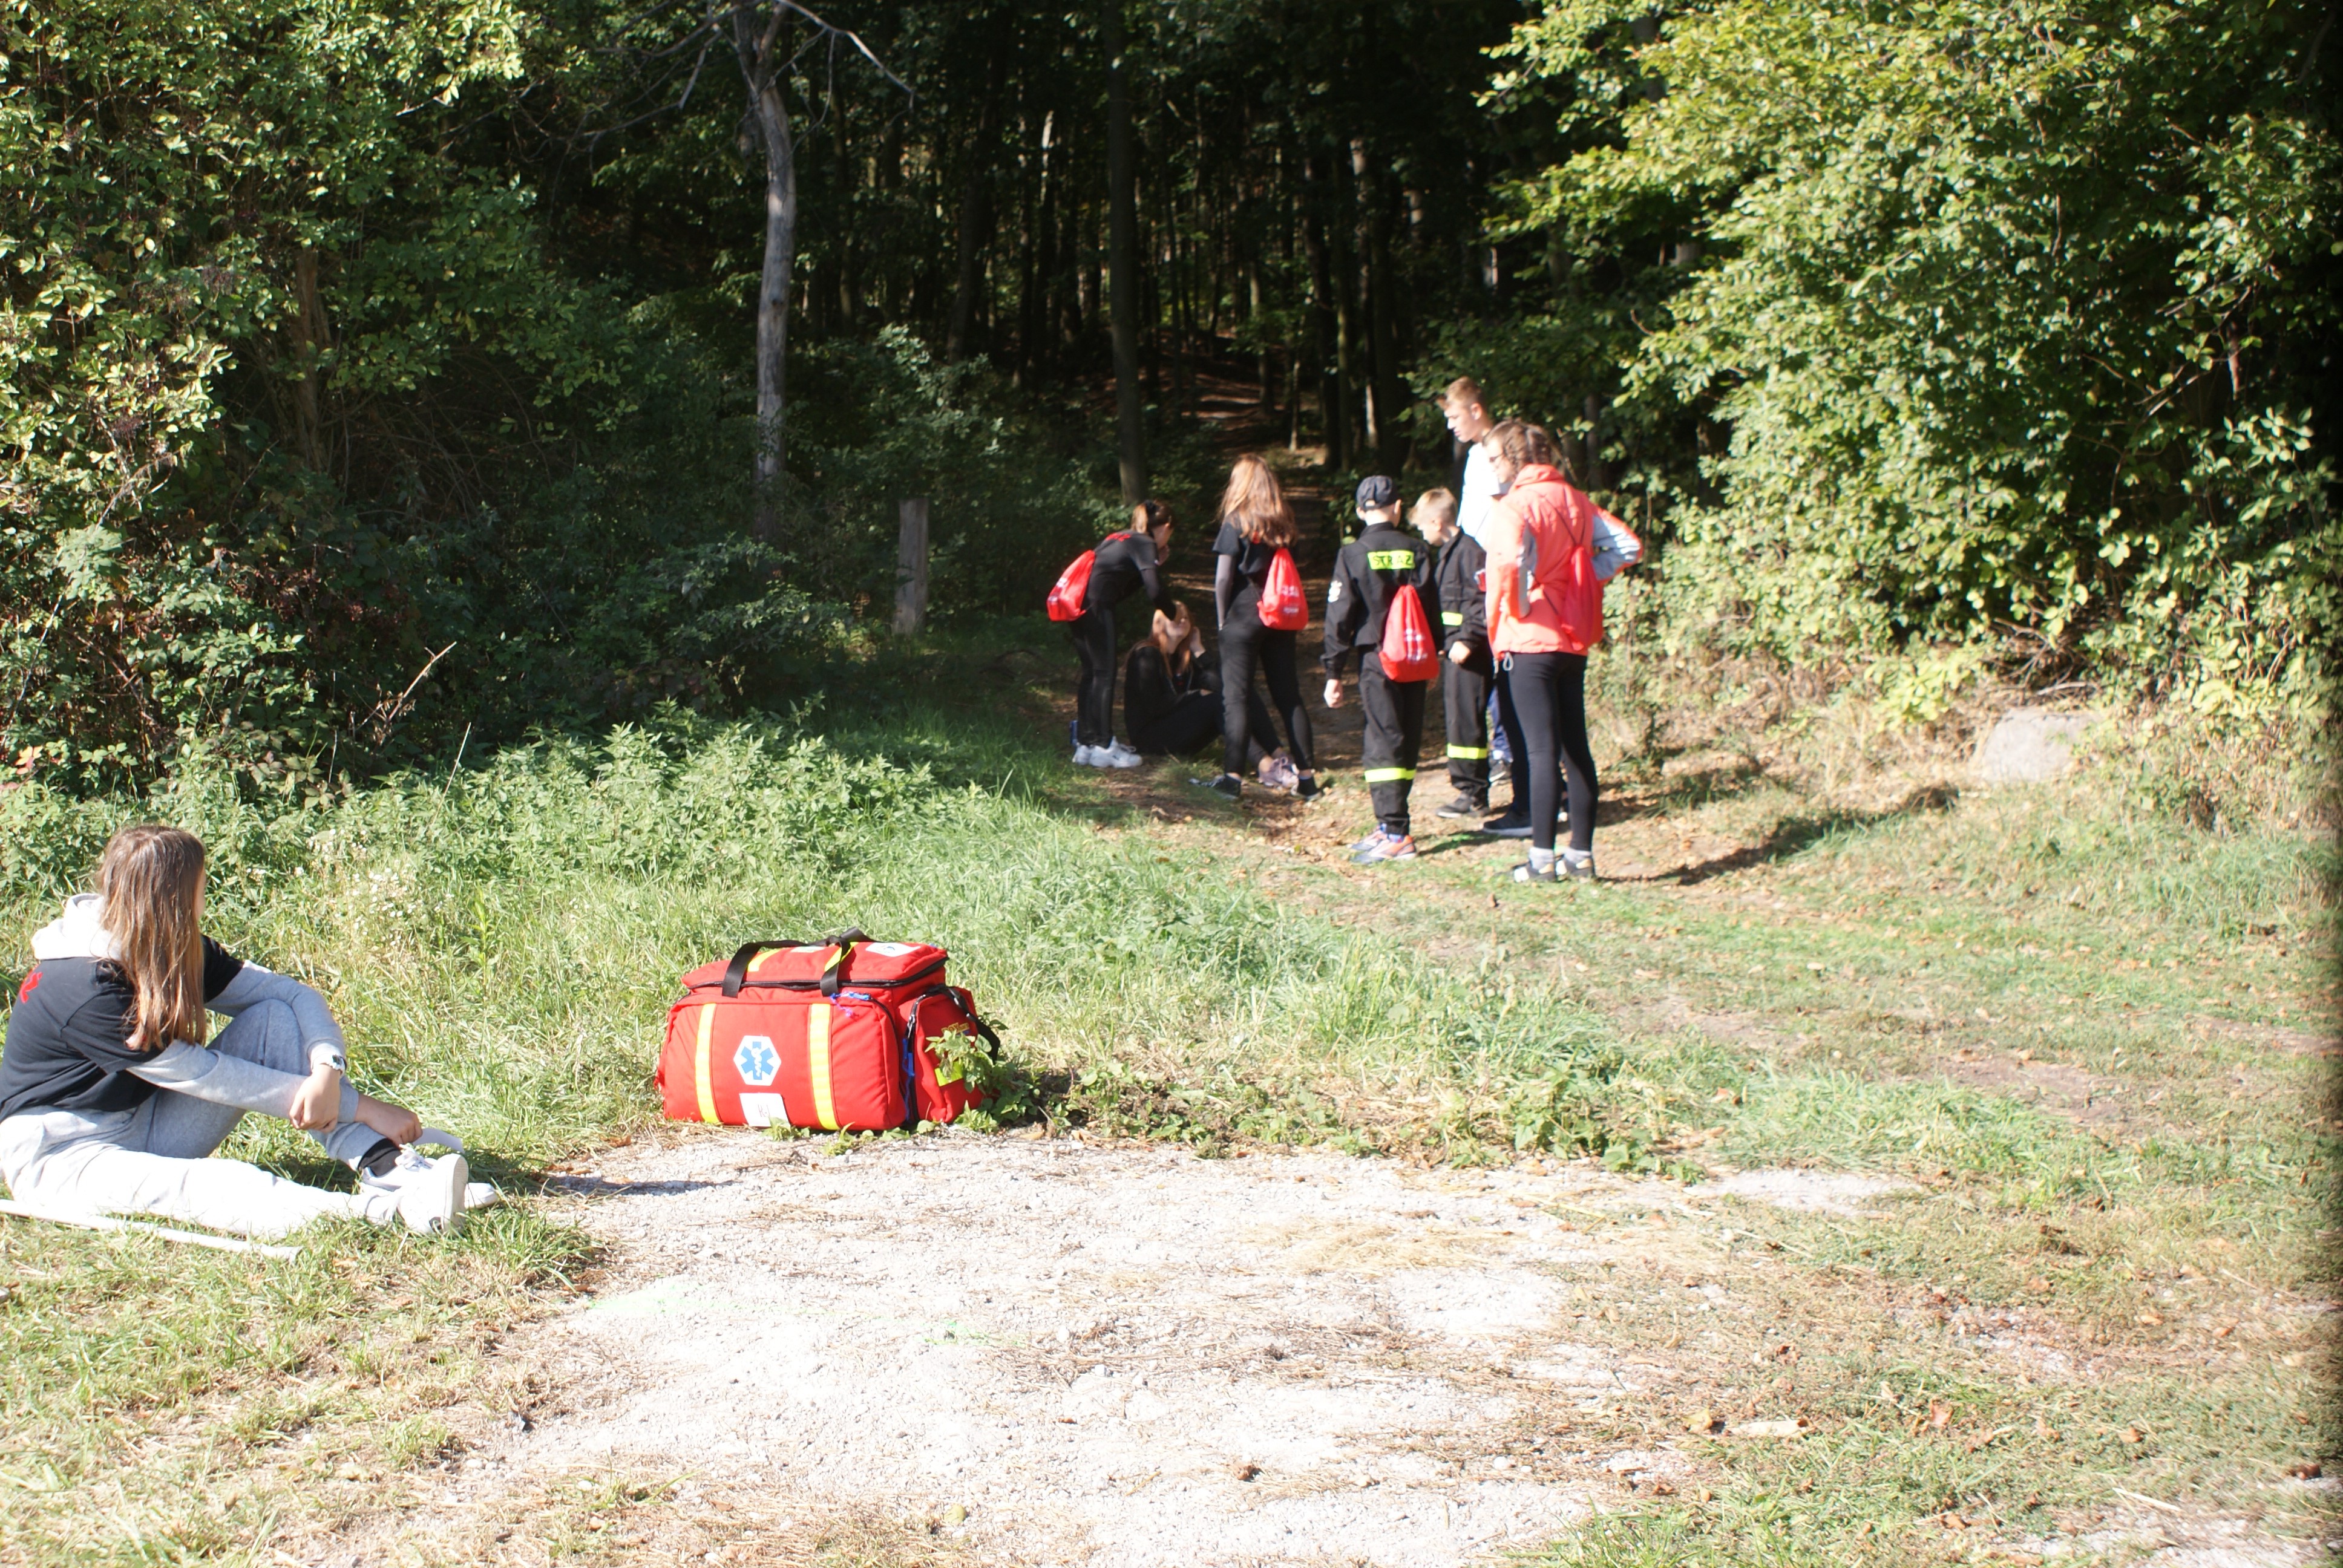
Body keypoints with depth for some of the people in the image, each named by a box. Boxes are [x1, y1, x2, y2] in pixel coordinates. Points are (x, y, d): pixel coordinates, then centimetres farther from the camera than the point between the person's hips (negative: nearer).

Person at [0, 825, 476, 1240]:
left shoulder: (177, 954, -1)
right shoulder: (86, 993, -26)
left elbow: (294, 993, -4)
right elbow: (211, 1077, -24)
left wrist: (326, 1072, -27)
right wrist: (364, 1108, -22)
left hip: (147, 1130, 8)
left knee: (275, 1017, -11)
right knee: (212, 1186, -39)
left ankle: (387, 1168, -28)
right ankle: (391, 1210, -60)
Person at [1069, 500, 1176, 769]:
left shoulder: (1121, 538, 25)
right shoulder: (1144, 544, -2)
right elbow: (1155, 592, -13)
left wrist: (1156, 563, 19)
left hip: (1075, 603, 9)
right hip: (1095, 605, -9)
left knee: (1091, 674, 15)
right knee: (1104, 675, -2)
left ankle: (1085, 744, 19)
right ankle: (1103, 747, -1)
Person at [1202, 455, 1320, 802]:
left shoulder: (1236, 522, -8)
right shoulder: (1283, 522, 6)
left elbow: (1223, 578, -11)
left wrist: (1222, 618, 0)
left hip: (1244, 615, -5)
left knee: (1236, 697, -1)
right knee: (1288, 695, 9)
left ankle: (1232, 776, -5)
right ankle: (1306, 776, 10)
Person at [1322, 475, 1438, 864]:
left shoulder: (1353, 555, -6)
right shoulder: (1417, 552, 4)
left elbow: (1339, 617, -6)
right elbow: (1433, 610, 9)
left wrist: (1334, 673, -1)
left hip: (1376, 660, -4)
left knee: (1384, 742, -4)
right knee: (1406, 742, 11)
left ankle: (1395, 834, -10)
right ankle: (1392, 825, 19)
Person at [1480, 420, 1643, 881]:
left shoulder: (1515, 505, -13)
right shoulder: (1574, 500, 10)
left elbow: (1512, 560, -32)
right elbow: (1628, 546, 11)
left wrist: (1518, 606, -16)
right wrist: (1585, 581, 9)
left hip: (1530, 640, -7)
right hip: (1575, 638, 7)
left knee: (1541, 749, -6)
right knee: (1576, 747, 11)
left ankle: (1542, 858, -3)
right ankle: (1581, 852, 16)